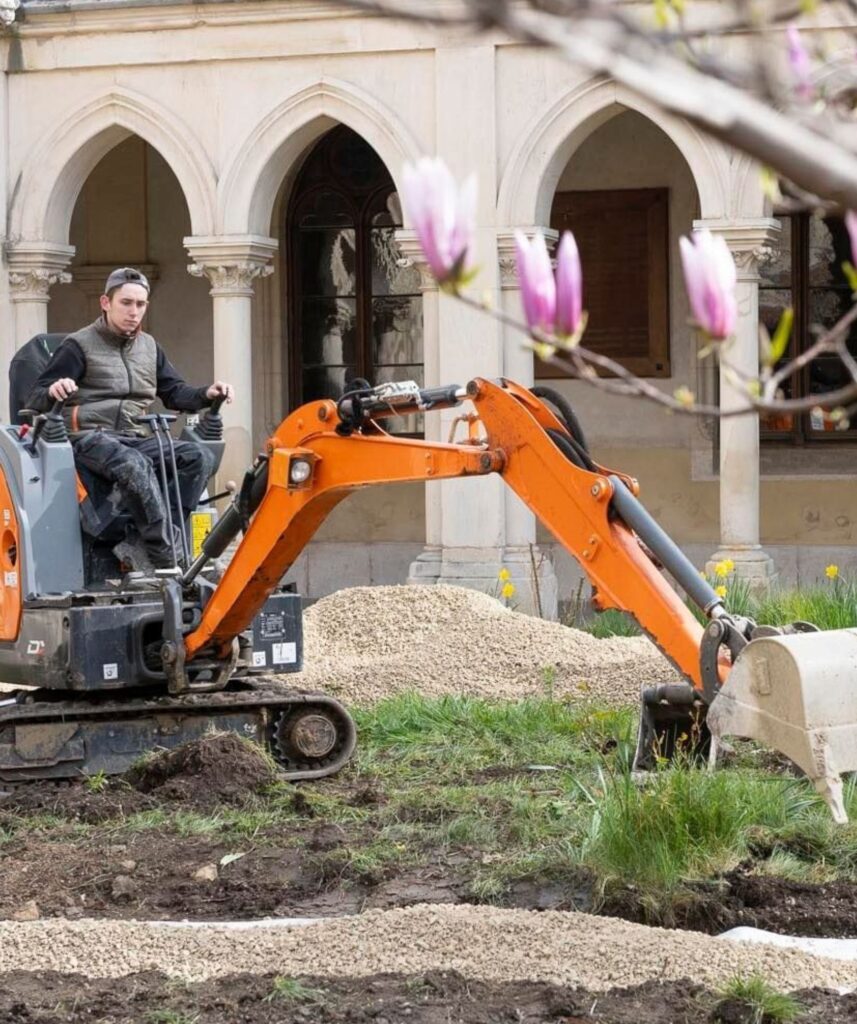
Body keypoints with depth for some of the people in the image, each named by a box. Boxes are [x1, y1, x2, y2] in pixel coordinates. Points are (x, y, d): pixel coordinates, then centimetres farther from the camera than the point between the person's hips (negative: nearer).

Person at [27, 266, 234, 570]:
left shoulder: (149, 347, 21)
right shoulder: (78, 346, 2)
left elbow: (174, 392, 25)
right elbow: (35, 401, -2)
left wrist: (206, 395, 4)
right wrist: (53, 392, -27)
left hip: (136, 439, 6)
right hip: (90, 439, -6)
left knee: (198, 457, -20)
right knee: (135, 465, -39)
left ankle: (135, 540, -30)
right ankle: (168, 560, -40)